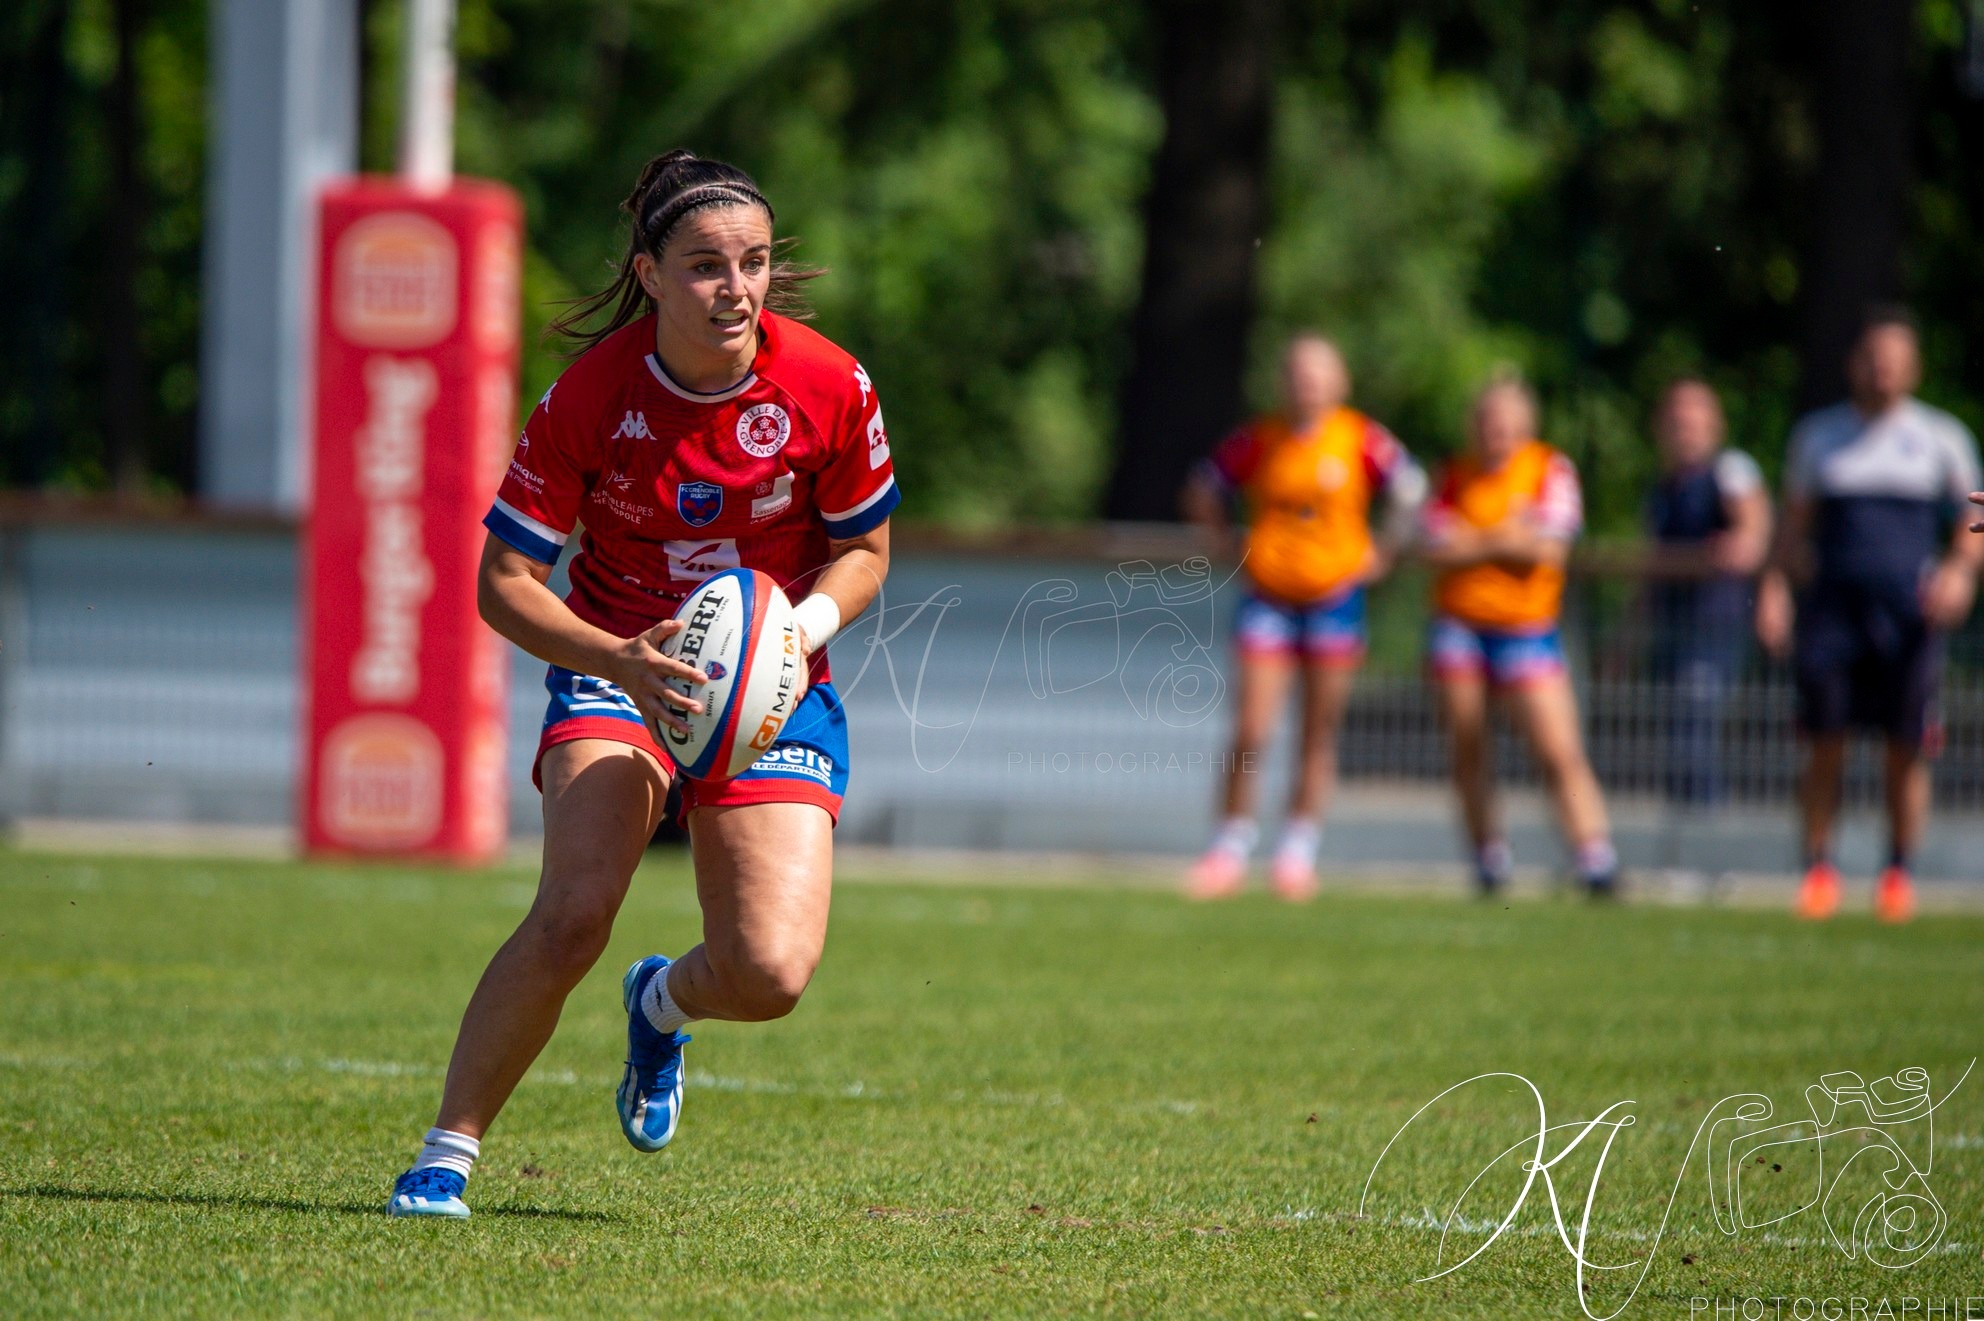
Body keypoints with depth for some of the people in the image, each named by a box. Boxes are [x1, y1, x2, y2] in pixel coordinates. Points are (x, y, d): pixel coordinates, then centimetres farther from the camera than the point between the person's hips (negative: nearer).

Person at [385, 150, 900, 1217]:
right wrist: (622, 660, -27)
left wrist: (802, 627, -18)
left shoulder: (829, 389, -13)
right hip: (615, 664, -2)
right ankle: (445, 1153, -11)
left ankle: (663, 1002, 24)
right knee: (573, 915, -27)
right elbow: (504, 581, -11)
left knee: (770, 974, -15)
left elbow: (864, 551, 3)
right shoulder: (590, 395, -17)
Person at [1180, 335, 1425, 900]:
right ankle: (1230, 846, 2)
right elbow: (1202, 492, 9)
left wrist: (1382, 552, 5)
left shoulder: (1362, 440, -5)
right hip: (1268, 598, 0)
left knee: (1319, 735, 5)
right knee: (1251, 731, -7)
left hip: (1335, 594, 0)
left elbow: (1410, 491, 10)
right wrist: (1231, 547, 4)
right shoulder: (1258, 440, -4)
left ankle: (1299, 849, 14)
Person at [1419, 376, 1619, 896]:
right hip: (1458, 625, 2)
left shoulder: (1550, 471, -2)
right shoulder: (1457, 475, 4)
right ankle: (1488, 854, 17)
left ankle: (1595, 858, -11)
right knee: (1468, 751, 3)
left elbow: (1549, 549, -12)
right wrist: (1505, 540, -12)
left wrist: (1472, 542, -9)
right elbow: (1435, 548, -6)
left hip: (1526, 627, -2)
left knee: (1560, 752, -11)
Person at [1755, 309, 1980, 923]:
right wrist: (1774, 585, 4)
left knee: (1907, 750, -2)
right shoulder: (1818, 435, 12)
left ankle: (1899, 873, 9)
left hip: (1910, 612, -1)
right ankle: (1818, 867, 3)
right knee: (1824, 744, -6)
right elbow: (1795, 523, 16)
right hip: (1832, 606, 1)